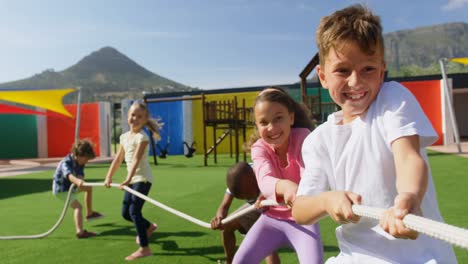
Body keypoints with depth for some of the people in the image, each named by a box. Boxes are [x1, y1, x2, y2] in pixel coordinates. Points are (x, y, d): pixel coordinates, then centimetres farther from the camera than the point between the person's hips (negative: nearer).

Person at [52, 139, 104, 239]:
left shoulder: (80, 162, -7)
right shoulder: (66, 163, -30)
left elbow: (80, 175, -23)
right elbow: (68, 175, -52)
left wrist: (80, 180, -48)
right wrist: (77, 180, -74)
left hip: (71, 186, 8)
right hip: (61, 190, -8)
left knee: (89, 188, 18)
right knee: (78, 206, -24)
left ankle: (89, 213, 28)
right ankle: (80, 232, -39)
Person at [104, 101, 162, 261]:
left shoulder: (142, 137, -15)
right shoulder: (124, 137, 10)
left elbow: (136, 159, -27)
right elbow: (118, 159, 14)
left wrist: (128, 178, -37)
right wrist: (109, 177, 10)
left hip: (143, 178, -8)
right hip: (133, 179, 8)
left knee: (134, 211, -13)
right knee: (125, 213, 13)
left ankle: (144, 248, -6)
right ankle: (149, 227, 38)